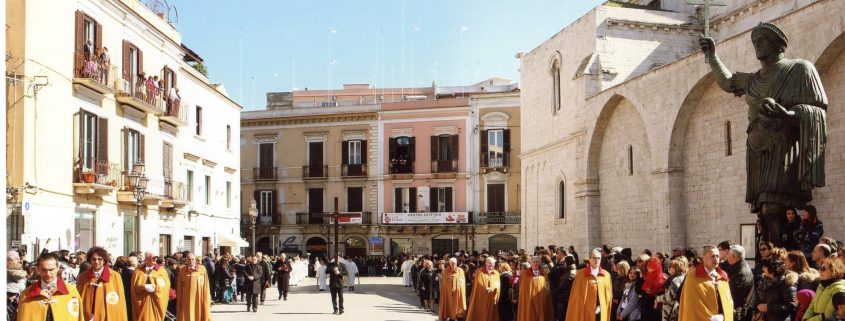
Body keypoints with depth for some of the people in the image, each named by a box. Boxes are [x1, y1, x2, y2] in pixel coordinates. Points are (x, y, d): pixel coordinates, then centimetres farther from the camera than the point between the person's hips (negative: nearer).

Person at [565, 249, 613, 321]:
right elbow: (576, 296, 0)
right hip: (585, 313, -2)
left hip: (601, 314, 3)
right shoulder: (581, 274, -2)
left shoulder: (606, 275, 6)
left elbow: (608, 295, 11)